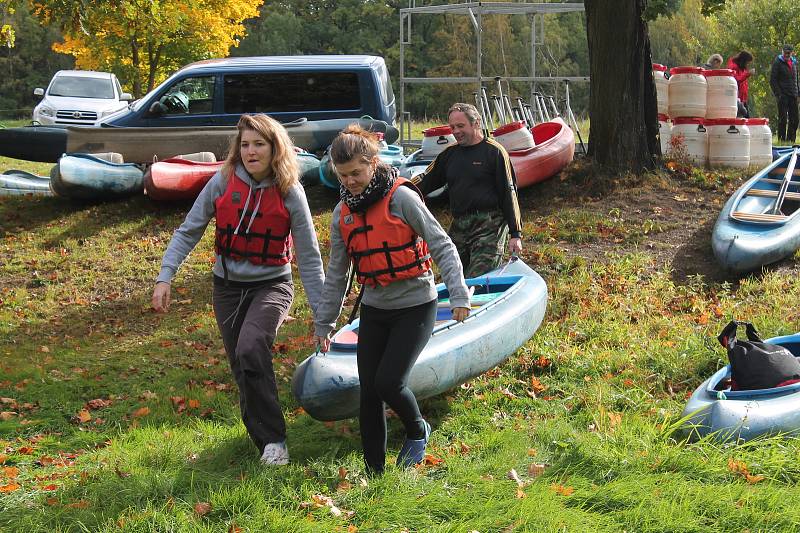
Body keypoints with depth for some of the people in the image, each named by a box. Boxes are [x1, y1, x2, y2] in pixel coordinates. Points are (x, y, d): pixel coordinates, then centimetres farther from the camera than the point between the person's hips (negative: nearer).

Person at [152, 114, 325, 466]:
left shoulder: (290, 193, -11)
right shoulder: (224, 181, -7)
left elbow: (309, 257, -6)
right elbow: (188, 231, 0)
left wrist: (321, 314, -7)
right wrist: (165, 277, -10)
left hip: (272, 285, -3)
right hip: (227, 287, 3)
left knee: (251, 349, -27)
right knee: (243, 370, 5)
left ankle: (273, 439, -18)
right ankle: (264, 440, 27)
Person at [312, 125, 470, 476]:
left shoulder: (401, 198, -13)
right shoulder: (342, 214, 4)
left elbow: (442, 247, -11)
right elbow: (336, 274, 13)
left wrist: (458, 295, -19)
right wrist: (323, 323, 16)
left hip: (415, 306, -5)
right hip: (374, 310, 6)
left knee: (388, 382, -15)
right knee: (368, 391, 3)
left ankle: (417, 431, 17)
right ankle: (374, 472, 15)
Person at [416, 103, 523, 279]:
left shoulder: (494, 151, -2)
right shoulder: (449, 154, 16)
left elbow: (508, 193, -4)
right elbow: (425, 181, 17)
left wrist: (516, 234, -8)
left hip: (489, 226, -6)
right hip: (458, 227, 7)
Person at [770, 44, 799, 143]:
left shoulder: (794, 63, 15)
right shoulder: (778, 62, -4)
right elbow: (773, 80, -8)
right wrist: (778, 94, -14)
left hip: (793, 96, 6)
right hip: (783, 96, -6)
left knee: (794, 120, 6)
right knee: (783, 119, -5)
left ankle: (790, 140, 14)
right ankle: (782, 139, 1)